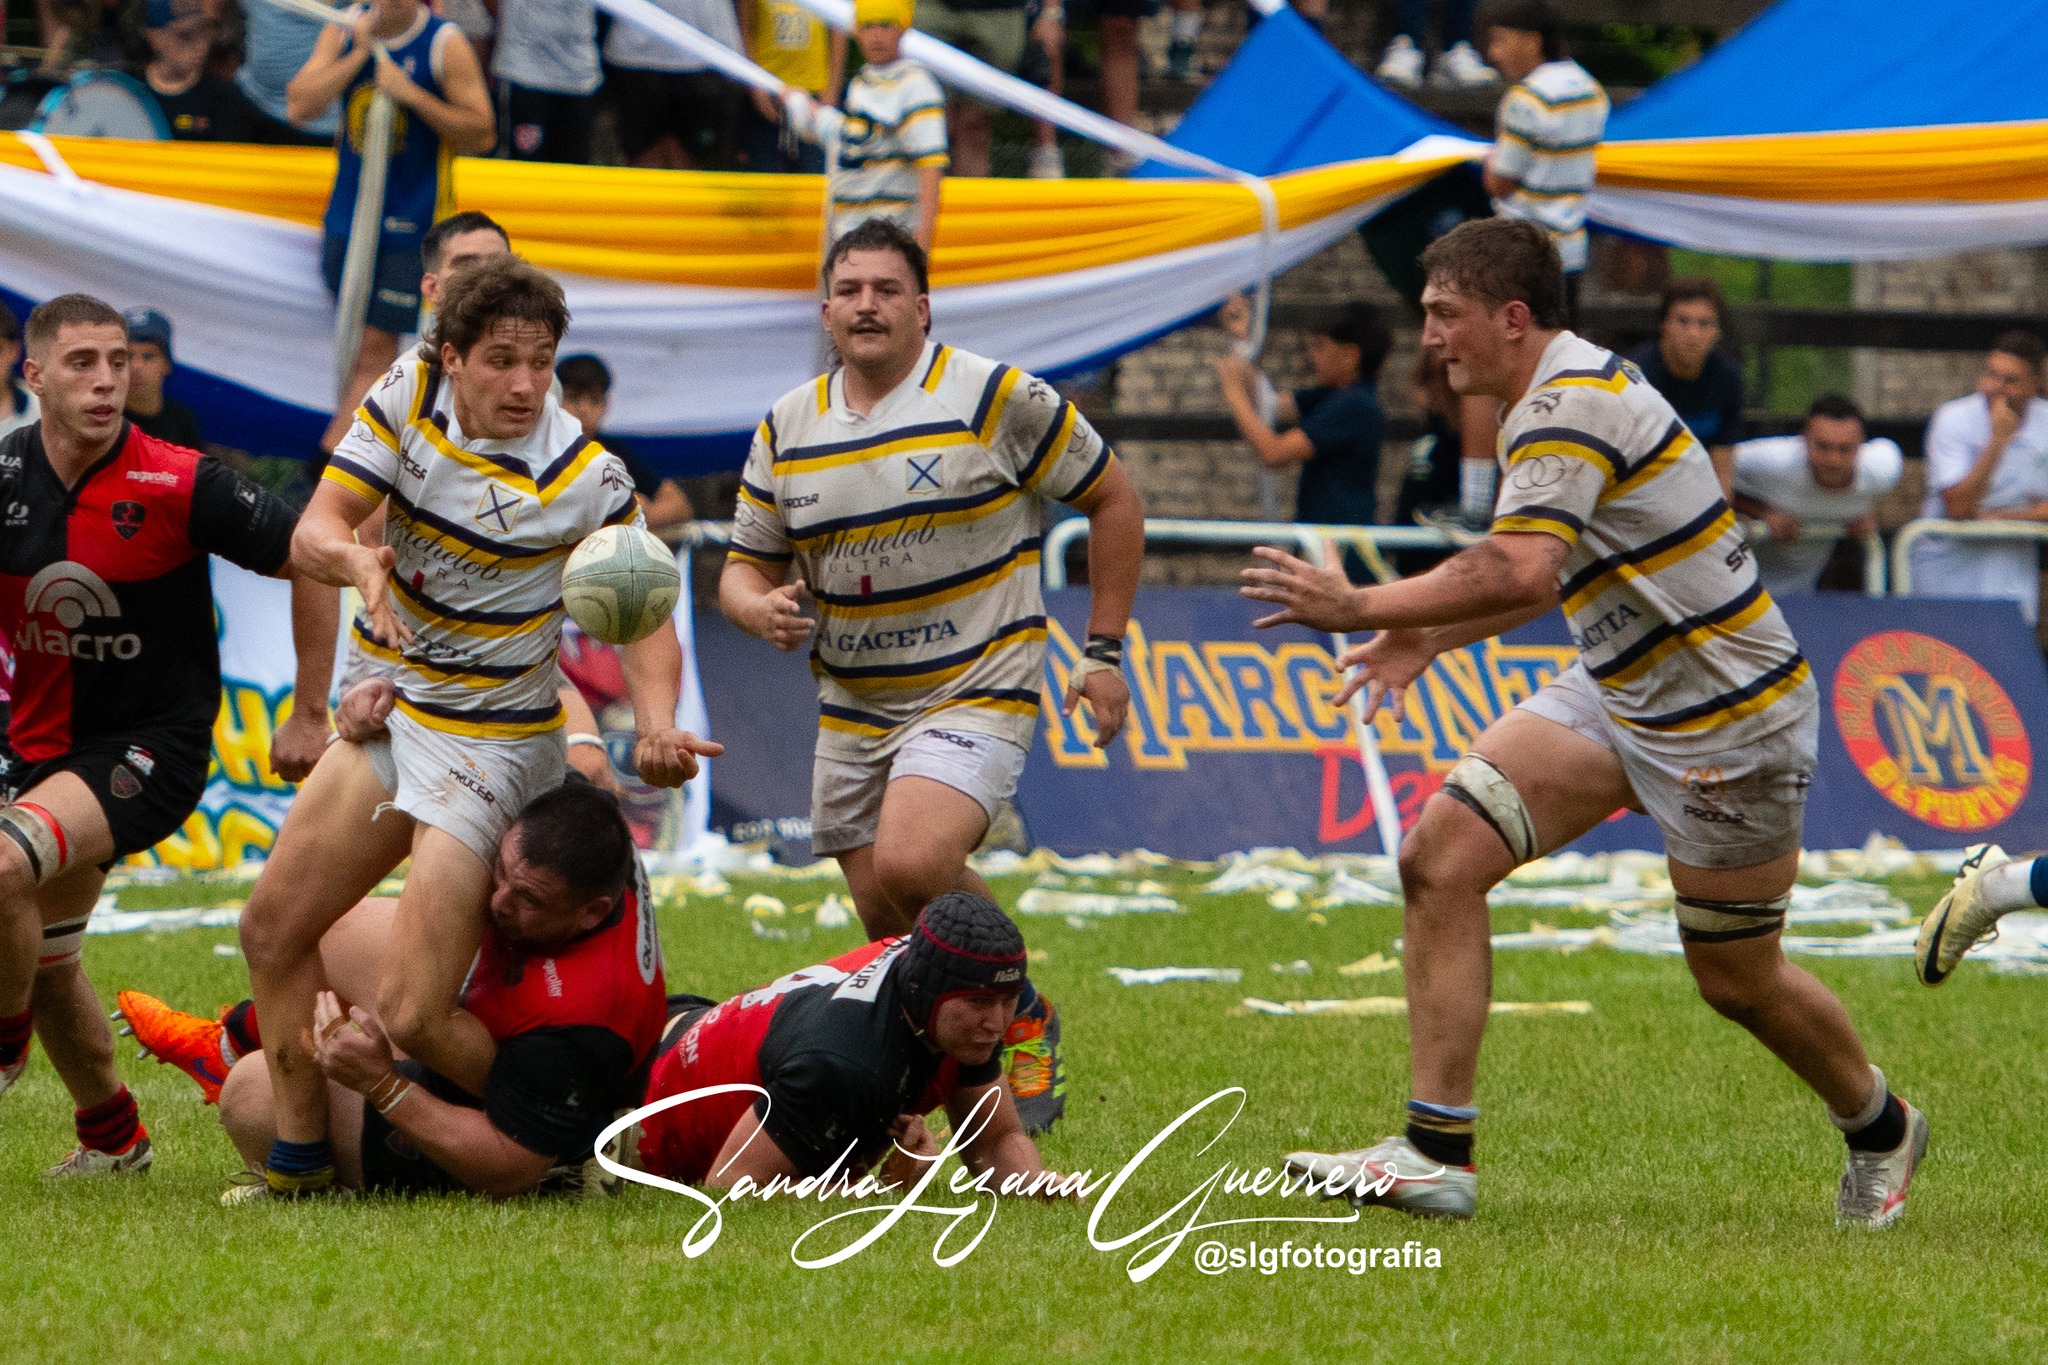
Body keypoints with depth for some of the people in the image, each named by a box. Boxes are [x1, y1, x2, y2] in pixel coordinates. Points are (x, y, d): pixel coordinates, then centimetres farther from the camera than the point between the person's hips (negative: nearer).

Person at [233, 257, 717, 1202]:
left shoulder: (586, 480, -19)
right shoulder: (408, 395, -7)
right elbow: (316, 528, -10)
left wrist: (656, 726, -31)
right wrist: (358, 562, -34)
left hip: (492, 744, -6)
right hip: (390, 715, 6)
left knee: (413, 1017, -14)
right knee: (272, 928, 8)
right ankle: (300, 1160, 21)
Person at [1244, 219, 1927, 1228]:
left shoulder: (1571, 407, -24)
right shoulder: (1562, 397, 8)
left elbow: (1519, 573, -38)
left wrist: (1360, 607, -32)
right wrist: (1428, 638, 15)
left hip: (1729, 719, -10)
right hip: (1620, 695, 10)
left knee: (1737, 983, 6)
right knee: (1440, 859, -8)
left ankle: (1879, 1129, 35)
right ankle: (1436, 1153, -8)